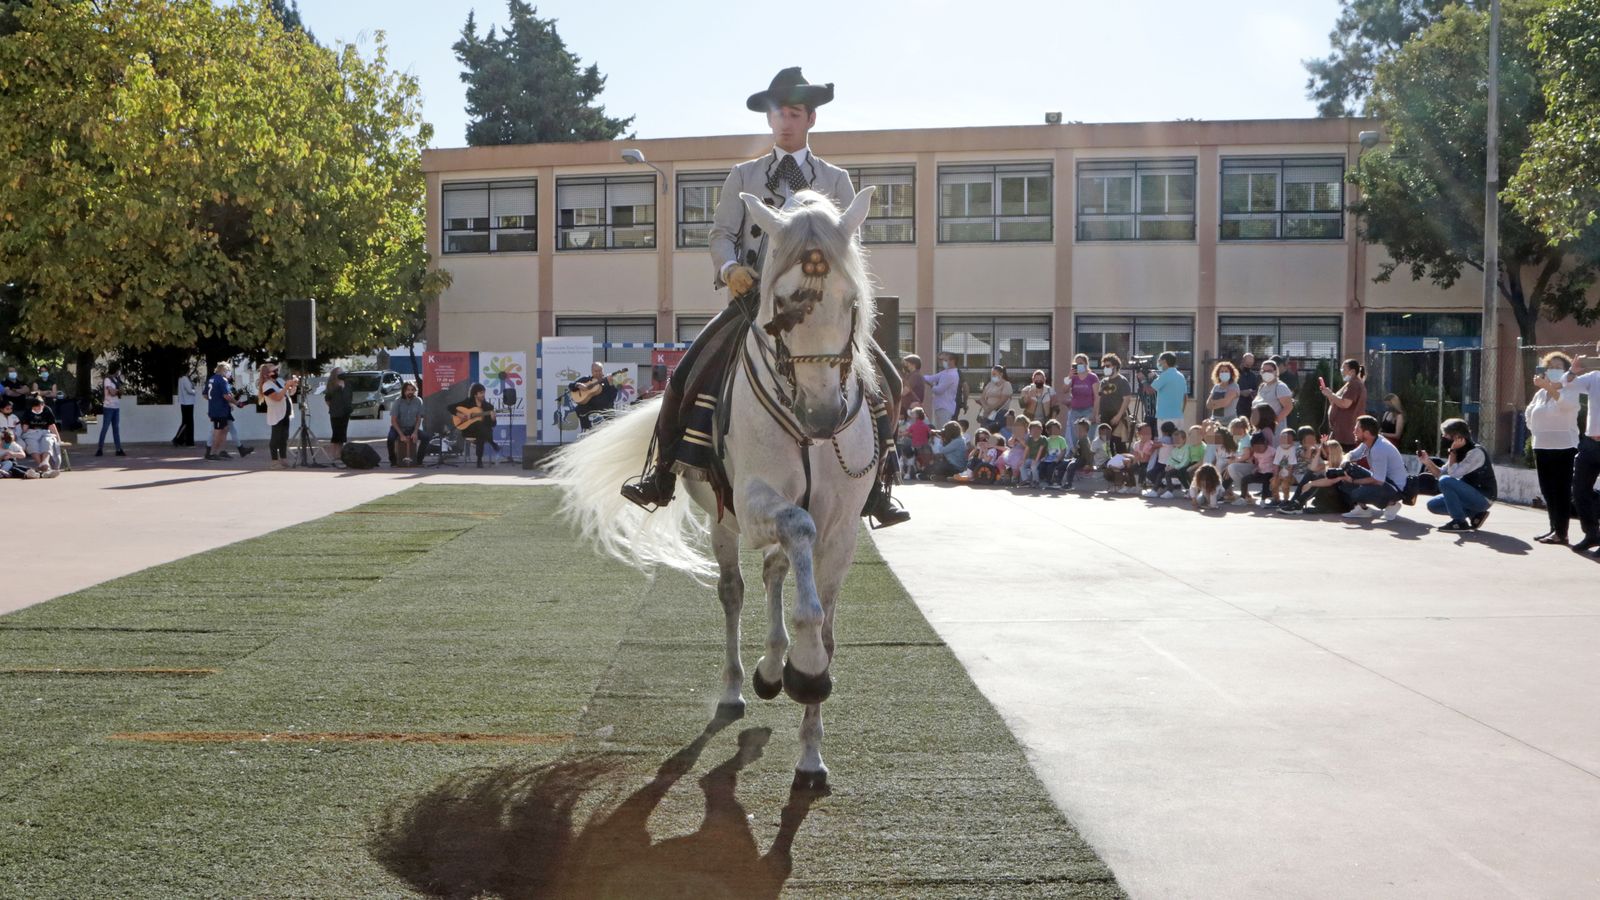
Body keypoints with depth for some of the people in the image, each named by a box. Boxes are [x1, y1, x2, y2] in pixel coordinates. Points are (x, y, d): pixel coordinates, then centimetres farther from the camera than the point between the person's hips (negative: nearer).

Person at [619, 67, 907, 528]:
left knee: (881, 379, -11)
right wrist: (730, 267, -16)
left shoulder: (836, 180, 13)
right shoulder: (742, 176, 14)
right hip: (753, 297, 0)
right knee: (695, 371, -14)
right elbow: (721, 233, 6)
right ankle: (662, 476, -2)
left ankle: (874, 487, 0)